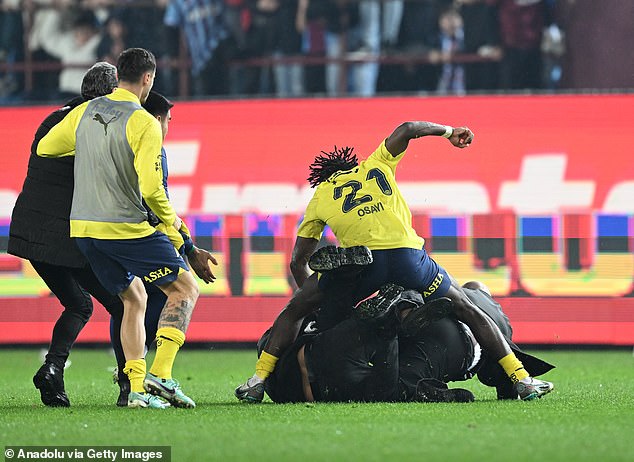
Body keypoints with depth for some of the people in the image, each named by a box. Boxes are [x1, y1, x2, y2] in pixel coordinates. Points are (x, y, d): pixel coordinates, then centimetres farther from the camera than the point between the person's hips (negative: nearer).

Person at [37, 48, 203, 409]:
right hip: (125, 227, -7)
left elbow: (44, 148, 16)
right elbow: (150, 188, -19)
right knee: (185, 289, 6)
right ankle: (160, 375, -9)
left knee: (134, 298, 21)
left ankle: (137, 389, 13)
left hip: (82, 228, 7)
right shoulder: (145, 124, -13)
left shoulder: (84, 112, 6)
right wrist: (171, 219, 0)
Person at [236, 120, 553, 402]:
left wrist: (319, 302, 42)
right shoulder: (375, 165, 28)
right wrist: (450, 131, 30)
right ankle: (521, 378, 15)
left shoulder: (318, 199, 28)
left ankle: (259, 380, 9)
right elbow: (406, 130, 16)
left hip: (360, 258, -1)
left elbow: (298, 262, 30)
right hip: (407, 253, 1)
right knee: (467, 311, 19)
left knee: (293, 312, 19)